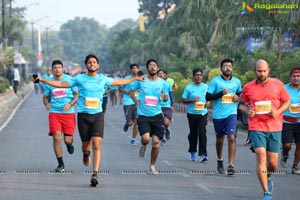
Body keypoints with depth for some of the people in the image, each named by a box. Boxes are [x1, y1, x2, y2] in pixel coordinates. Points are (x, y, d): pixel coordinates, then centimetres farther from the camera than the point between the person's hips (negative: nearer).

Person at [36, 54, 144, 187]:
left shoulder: (103, 79, 9)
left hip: (98, 115, 0)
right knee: (86, 143, 7)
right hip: (83, 115, 0)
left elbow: (119, 82, 26)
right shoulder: (79, 79, 3)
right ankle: (86, 154, 46)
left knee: (96, 145, -13)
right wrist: (42, 80, 2)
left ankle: (95, 174, -19)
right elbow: (61, 84, 7)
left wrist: (135, 79, 31)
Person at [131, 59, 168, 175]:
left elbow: (165, 98, 12)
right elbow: (132, 90, 14)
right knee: (146, 138, -22)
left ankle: (152, 167, 13)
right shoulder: (141, 80, 0)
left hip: (157, 115, 2)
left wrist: (165, 97, -11)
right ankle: (143, 145, 17)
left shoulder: (162, 82, 4)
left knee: (156, 142, -2)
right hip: (143, 115, -2)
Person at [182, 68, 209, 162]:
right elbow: (184, 100, 0)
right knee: (193, 133, 10)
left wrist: (208, 103, -5)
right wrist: (192, 100, -16)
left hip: (203, 113, 0)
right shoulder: (189, 87, -1)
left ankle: (202, 154, -16)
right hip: (192, 113, 0)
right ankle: (192, 152, 29)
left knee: (202, 132, -13)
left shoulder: (206, 87, 7)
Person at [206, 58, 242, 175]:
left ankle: (231, 165, -14)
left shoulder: (237, 82, 7)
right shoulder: (215, 81, -2)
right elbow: (208, 97, -5)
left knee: (231, 138, -14)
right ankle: (220, 161, 37)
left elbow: (240, 93, 24)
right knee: (220, 139, 13)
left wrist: (238, 97, 1)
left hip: (231, 114, 0)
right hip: (218, 115, 0)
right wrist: (221, 93, -17)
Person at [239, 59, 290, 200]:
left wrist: (278, 112, -9)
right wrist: (247, 111, -7)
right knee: (261, 158, -15)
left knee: (273, 164, 5)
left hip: (274, 128, 1)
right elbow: (242, 104, 15)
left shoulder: (278, 85, 2)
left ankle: (267, 178, 41)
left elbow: (286, 102, 9)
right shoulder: (248, 87, 3)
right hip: (256, 127, -1)